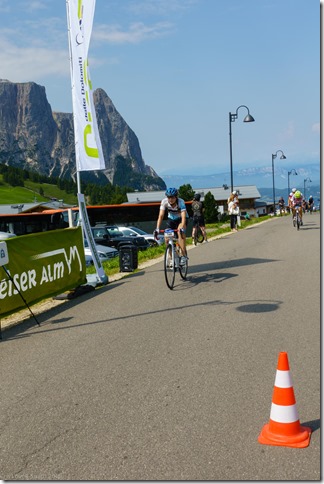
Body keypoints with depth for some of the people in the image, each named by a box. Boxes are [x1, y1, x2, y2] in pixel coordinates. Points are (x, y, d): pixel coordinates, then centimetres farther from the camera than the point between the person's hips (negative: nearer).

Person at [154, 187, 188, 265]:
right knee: (167, 239, -11)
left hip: (181, 219, -3)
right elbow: (161, 216, -28)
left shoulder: (181, 202, -31)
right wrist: (157, 228, -39)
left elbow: (183, 216, -41)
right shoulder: (164, 201, -24)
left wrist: (182, 228, -57)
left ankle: (184, 255, -30)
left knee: (180, 232, -34)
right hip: (171, 219, 4)